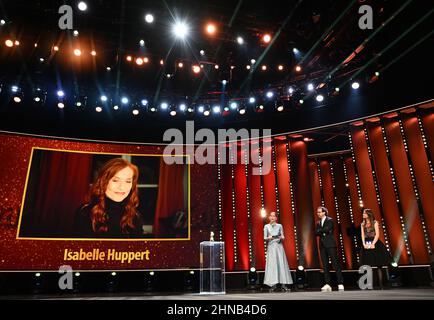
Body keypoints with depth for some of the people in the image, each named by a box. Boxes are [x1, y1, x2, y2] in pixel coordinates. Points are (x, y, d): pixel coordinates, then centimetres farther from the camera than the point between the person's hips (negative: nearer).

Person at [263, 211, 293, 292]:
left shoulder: (279, 226, 9)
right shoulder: (266, 226, 7)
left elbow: (283, 236, 8)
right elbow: (264, 237, 3)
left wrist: (281, 237, -14)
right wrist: (269, 238, -17)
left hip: (279, 246, 1)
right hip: (271, 247, -1)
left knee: (281, 264, -4)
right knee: (272, 264, -5)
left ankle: (283, 284, -3)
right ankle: (273, 284, -3)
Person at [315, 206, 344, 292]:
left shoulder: (330, 220, 0)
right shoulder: (318, 222, 17)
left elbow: (326, 229, -17)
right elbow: (316, 233, 6)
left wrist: (319, 230, -2)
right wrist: (323, 232, -10)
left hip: (330, 244, -5)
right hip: (322, 245, 6)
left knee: (335, 264, -6)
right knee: (325, 265, 3)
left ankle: (340, 284, -2)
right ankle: (328, 284, 5)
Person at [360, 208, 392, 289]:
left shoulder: (375, 222, 2)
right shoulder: (363, 224, 13)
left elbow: (377, 234, -6)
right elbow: (363, 235, 7)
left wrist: (373, 243, -17)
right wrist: (364, 244, -9)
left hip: (375, 244, -3)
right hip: (366, 245, 3)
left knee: (379, 265, -2)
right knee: (367, 265, -1)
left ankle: (381, 284, 1)